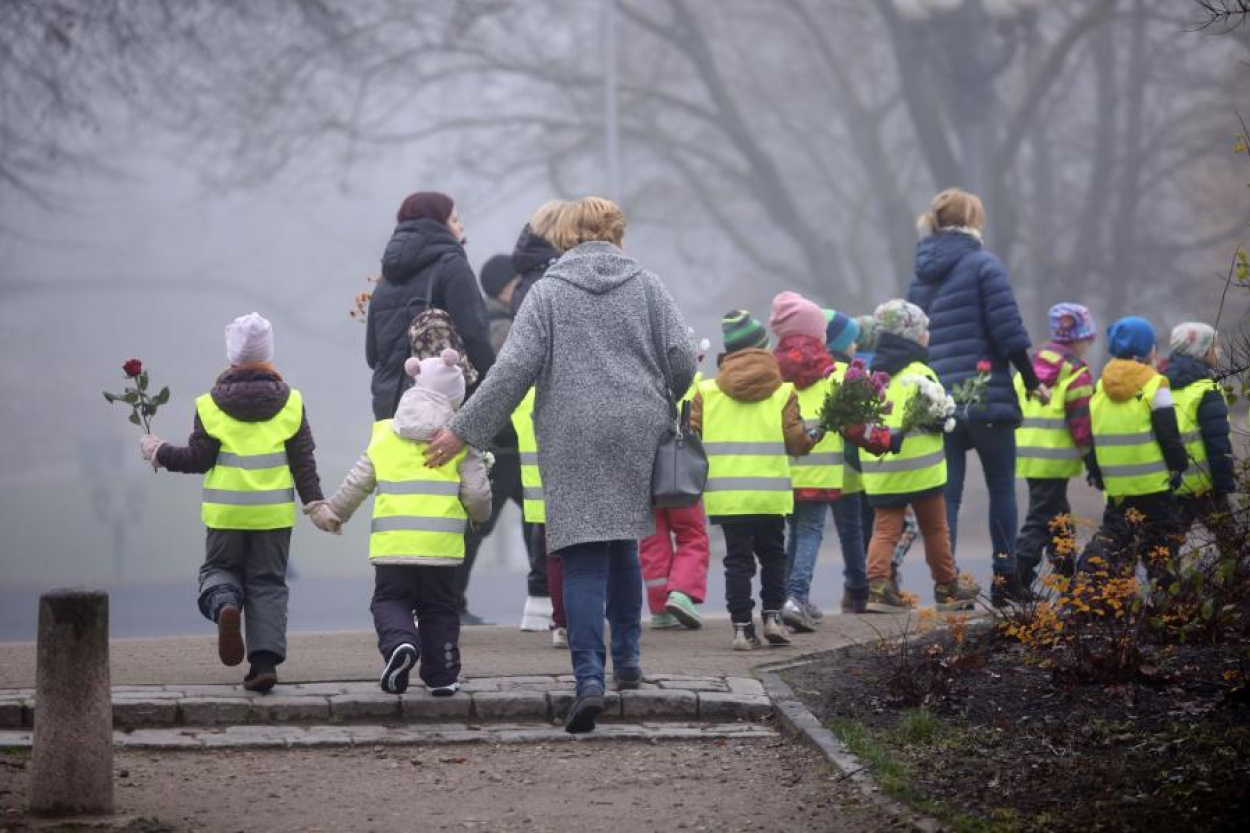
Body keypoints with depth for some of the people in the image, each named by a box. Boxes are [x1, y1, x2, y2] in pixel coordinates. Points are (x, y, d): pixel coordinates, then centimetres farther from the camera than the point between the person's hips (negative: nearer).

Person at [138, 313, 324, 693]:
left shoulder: (211, 405, -4)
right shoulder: (290, 402, 1)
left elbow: (198, 459, -4)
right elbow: (304, 460, -1)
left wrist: (160, 453, 11)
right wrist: (315, 502, 3)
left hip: (226, 512, -1)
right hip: (274, 513, 1)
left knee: (219, 568, 17)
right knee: (268, 582, 8)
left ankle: (224, 604, -19)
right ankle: (265, 659, -5)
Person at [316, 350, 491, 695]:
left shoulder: (385, 434, 10)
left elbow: (356, 484, 13)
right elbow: (477, 493, 0)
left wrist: (334, 513, 29)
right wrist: (479, 514, 23)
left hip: (392, 544, 1)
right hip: (440, 543, -1)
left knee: (390, 600, 10)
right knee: (438, 608, 11)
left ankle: (399, 641, -19)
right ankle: (442, 676, 11)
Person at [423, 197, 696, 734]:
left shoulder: (548, 292, 0)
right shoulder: (646, 286, 7)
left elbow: (515, 369, -7)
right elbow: (682, 359, 3)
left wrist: (464, 431, -2)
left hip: (573, 439, -3)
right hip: (638, 435, 3)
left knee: (583, 561, -5)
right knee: (624, 547, 21)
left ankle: (589, 677, -17)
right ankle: (627, 660, 23)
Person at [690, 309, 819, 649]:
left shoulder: (706, 392, 1)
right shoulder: (782, 392, -2)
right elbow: (795, 441, -5)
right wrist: (814, 437, 15)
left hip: (726, 492, 0)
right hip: (770, 491, 0)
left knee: (737, 558, 4)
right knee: (772, 554, 16)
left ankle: (742, 627, -1)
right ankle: (773, 616, 7)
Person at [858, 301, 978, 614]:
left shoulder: (872, 374, 9)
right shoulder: (919, 373, -11)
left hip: (878, 468, 4)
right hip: (920, 468, -4)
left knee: (884, 530, 2)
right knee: (935, 529, 10)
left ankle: (877, 586, -15)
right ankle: (947, 587, 18)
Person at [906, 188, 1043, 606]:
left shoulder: (922, 275, 12)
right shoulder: (984, 265, -6)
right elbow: (1009, 332, -10)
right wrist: (1032, 382, -1)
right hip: (987, 396, -5)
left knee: (947, 492, 5)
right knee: (1002, 487, 5)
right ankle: (1004, 579, 3)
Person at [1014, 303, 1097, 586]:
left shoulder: (1030, 368, 14)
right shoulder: (1076, 374, -9)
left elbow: (1014, 408, 16)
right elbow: (1081, 422, -13)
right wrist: (1091, 455, -3)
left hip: (1026, 454, 8)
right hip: (1055, 460, -8)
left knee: (1058, 517, 21)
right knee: (1041, 519, -8)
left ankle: (1068, 575, 30)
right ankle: (1016, 580, -17)